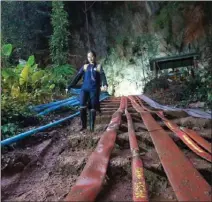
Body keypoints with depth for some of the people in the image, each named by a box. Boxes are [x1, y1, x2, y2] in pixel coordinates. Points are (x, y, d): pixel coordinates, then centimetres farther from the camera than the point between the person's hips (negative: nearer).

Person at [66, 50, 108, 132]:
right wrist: (69, 87, 4)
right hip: (85, 89, 2)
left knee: (92, 109, 1)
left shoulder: (98, 67, 6)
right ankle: (83, 125, 4)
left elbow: (103, 77, -9)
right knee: (82, 107, -12)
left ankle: (92, 127, 13)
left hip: (94, 90, -1)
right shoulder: (85, 66, 12)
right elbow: (77, 77, 10)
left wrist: (105, 85, -31)